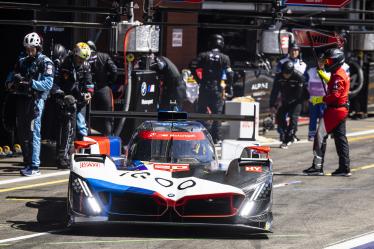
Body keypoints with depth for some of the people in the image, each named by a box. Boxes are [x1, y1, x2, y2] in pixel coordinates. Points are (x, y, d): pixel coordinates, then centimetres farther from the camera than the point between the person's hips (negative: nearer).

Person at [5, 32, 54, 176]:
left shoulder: (45, 63, -2)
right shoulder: (22, 62, 18)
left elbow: (48, 84, -11)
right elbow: (10, 78, 17)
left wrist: (30, 83, -22)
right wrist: (12, 82, -7)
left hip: (35, 100, -7)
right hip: (21, 99, 7)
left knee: (33, 134, -8)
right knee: (22, 134, 8)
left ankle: (34, 167, -8)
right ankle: (27, 163, 18)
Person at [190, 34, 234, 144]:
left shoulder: (203, 56, 3)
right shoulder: (224, 58, -1)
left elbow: (193, 67, -7)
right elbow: (229, 74, -9)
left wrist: (198, 80, 2)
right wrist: (229, 88, -1)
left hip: (204, 88, 1)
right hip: (217, 88, -1)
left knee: (201, 111, 9)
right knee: (217, 113, 4)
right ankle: (216, 137, 1)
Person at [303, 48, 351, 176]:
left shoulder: (338, 76, -16)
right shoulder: (341, 73, 16)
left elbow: (335, 94, -23)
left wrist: (324, 99, -10)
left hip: (335, 110, -10)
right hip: (342, 109, 10)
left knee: (320, 136, -11)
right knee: (340, 138, 12)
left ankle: (317, 166, -14)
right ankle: (344, 168, 14)